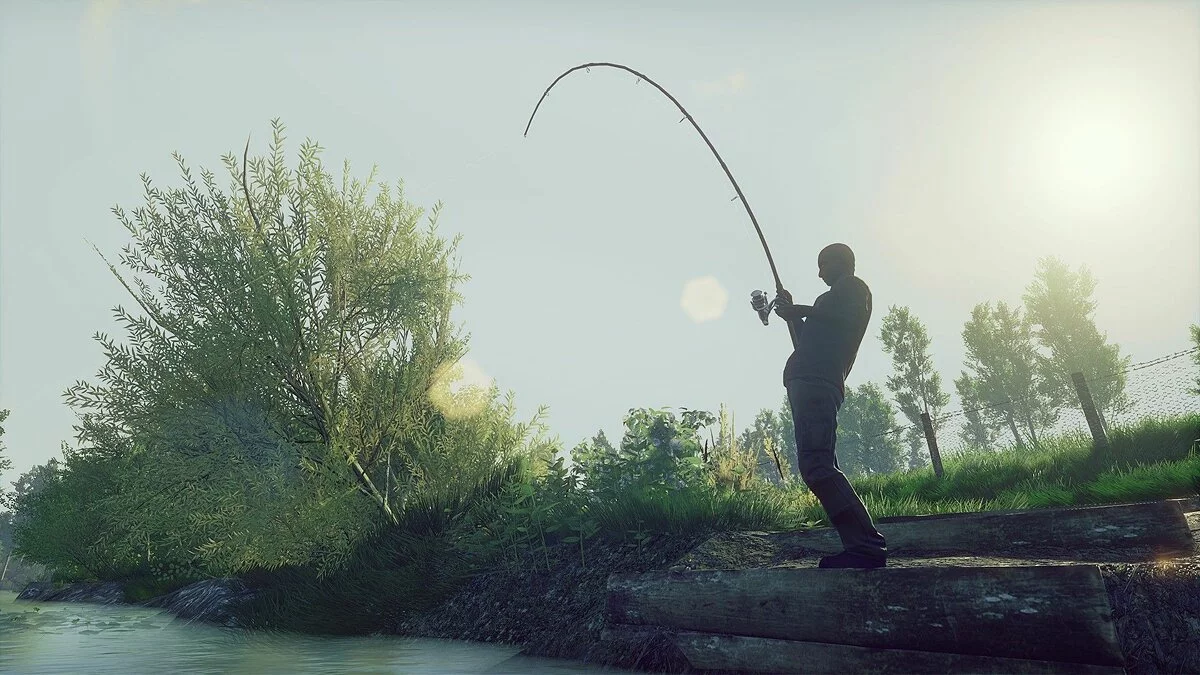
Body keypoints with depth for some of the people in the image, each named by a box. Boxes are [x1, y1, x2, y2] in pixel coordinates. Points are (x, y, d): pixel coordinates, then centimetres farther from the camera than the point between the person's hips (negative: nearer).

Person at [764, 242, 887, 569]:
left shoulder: (852, 286, 12)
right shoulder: (834, 300, 37)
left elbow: (845, 317, -10)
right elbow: (805, 343, 40)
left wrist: (802, 310, 1)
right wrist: (792, 315, 34)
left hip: (816, 382, -10)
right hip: (809, 381, 10)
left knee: (816, 464, -21)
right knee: (819, 467, 3)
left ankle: (867, 545, -25)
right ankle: (863, 546, 0)